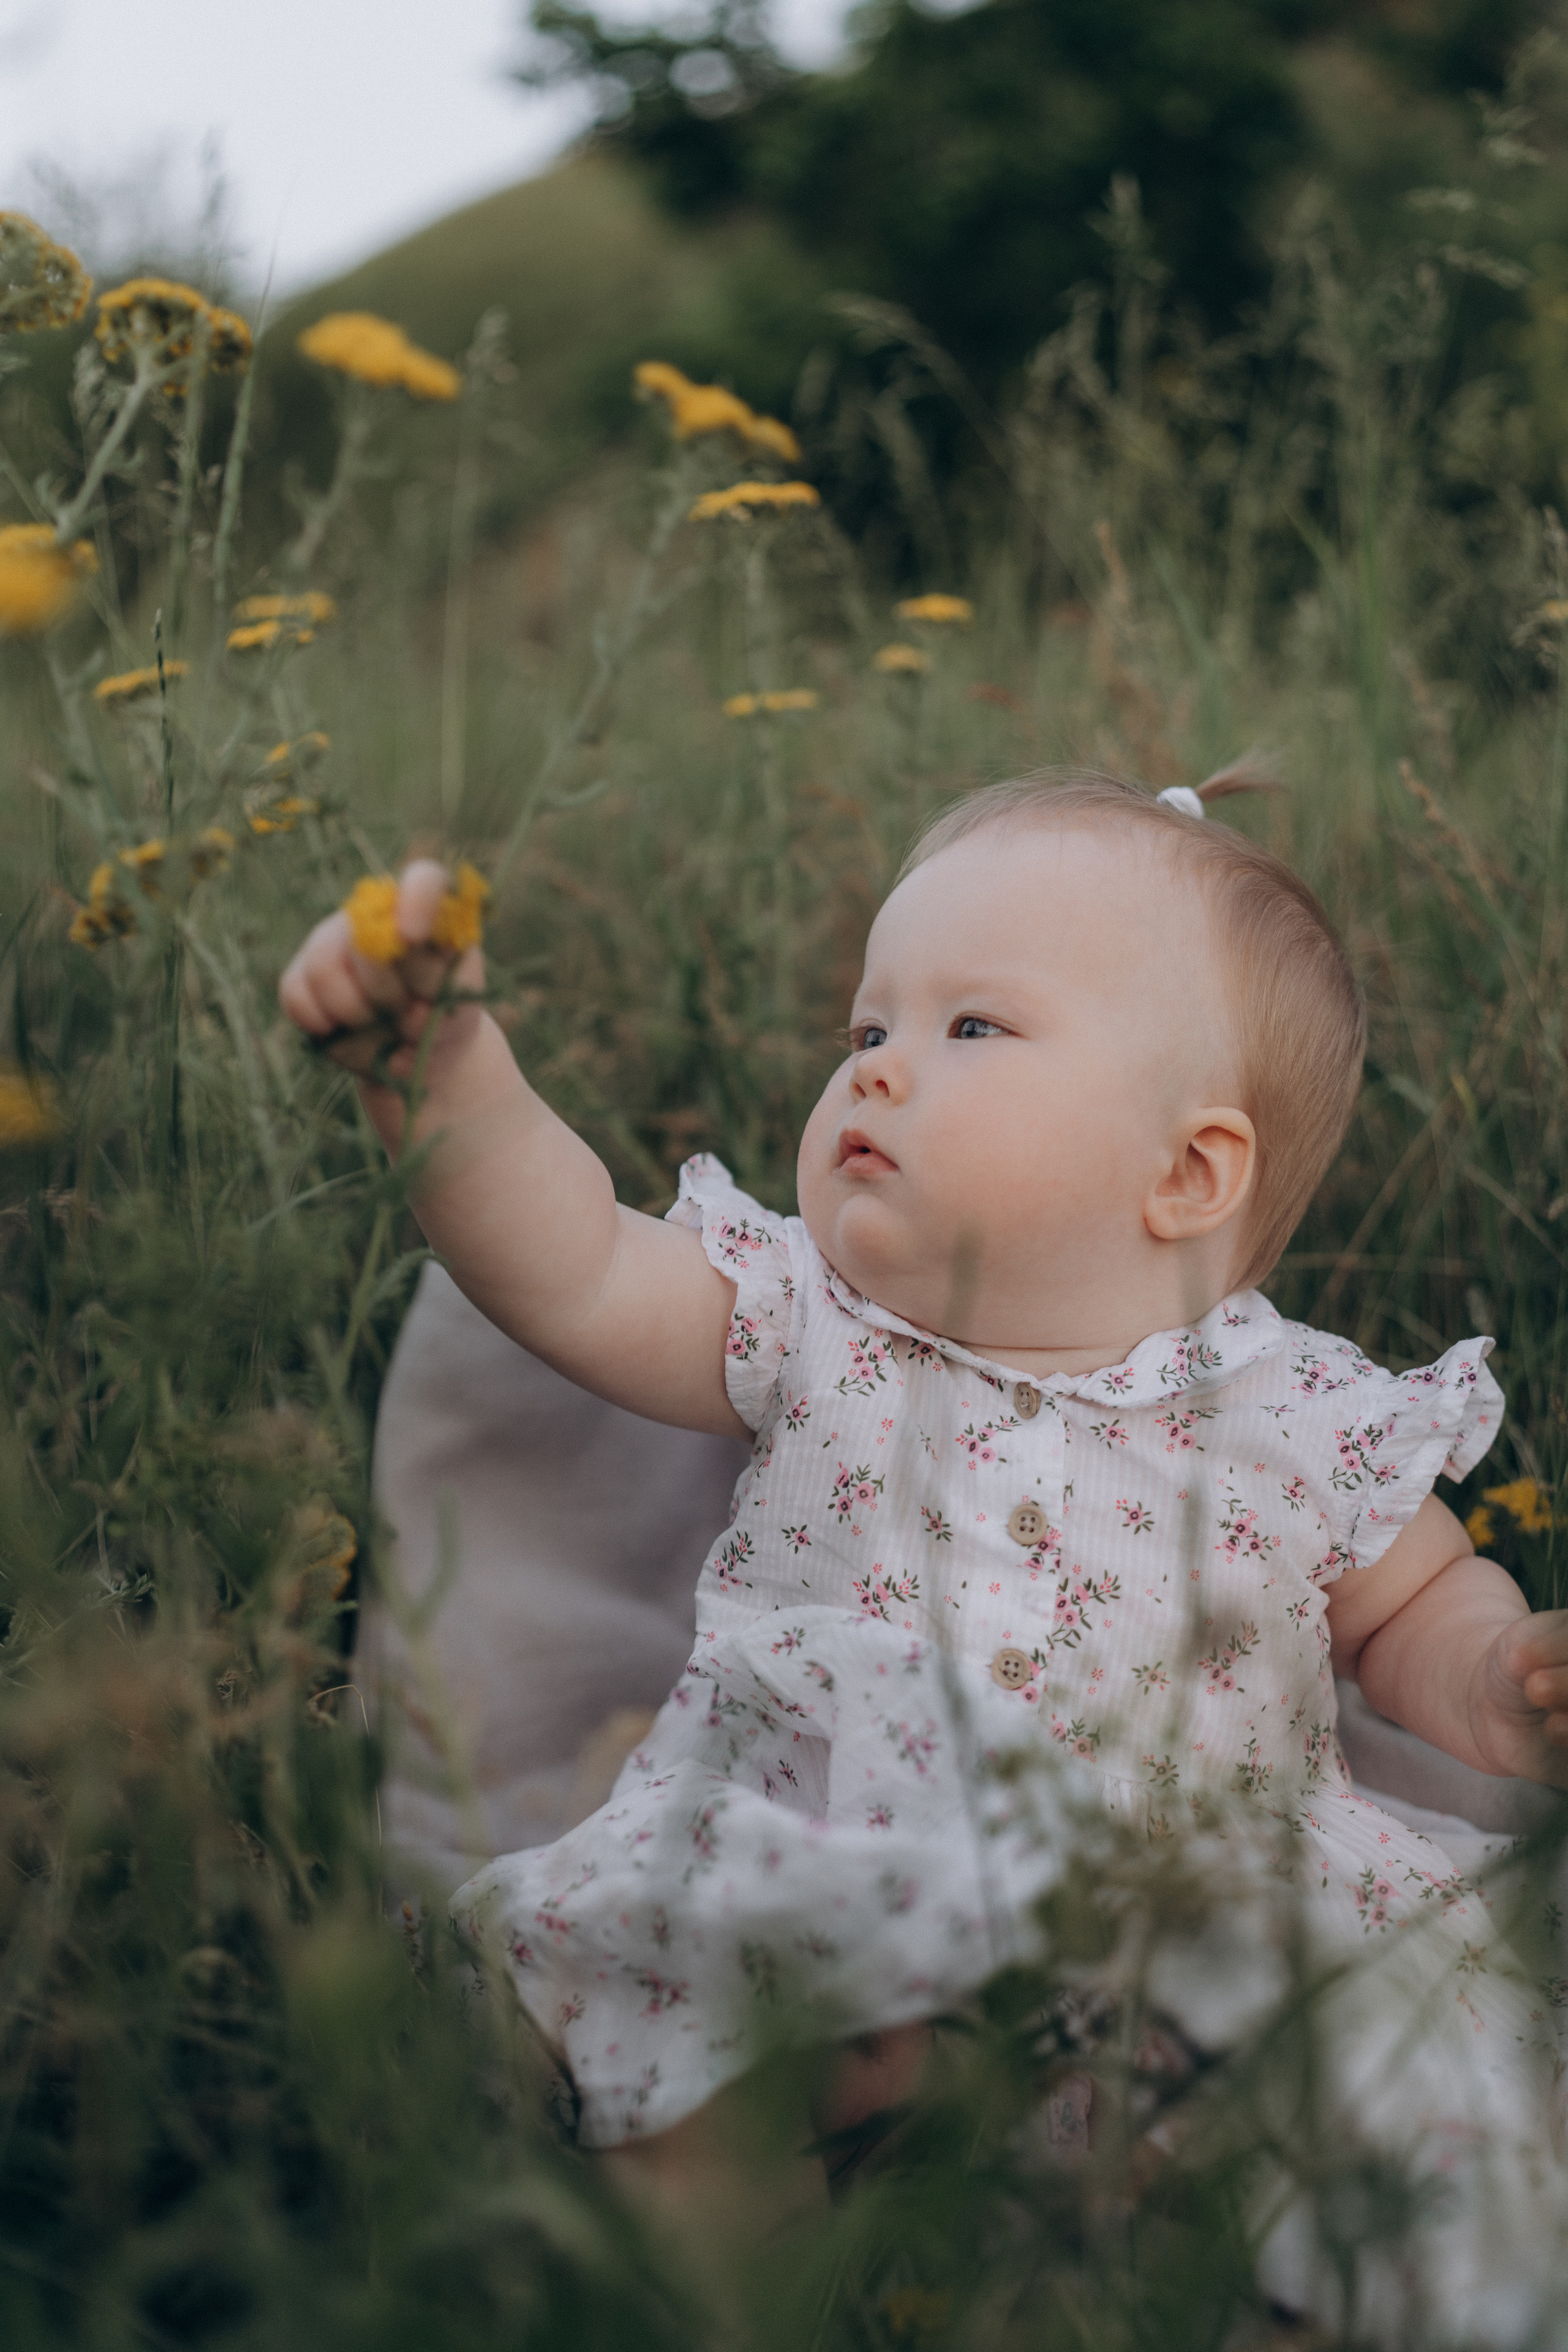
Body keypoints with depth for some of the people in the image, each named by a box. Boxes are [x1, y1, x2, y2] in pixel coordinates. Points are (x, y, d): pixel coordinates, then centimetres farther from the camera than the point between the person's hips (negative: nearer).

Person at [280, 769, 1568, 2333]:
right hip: (815, 1925, 0)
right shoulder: (813, 1336, 1)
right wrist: (443, 1066, -23)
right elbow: (573, 1276, -10)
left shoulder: (1309, 1419, -1)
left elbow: (1412, 1609, 14)